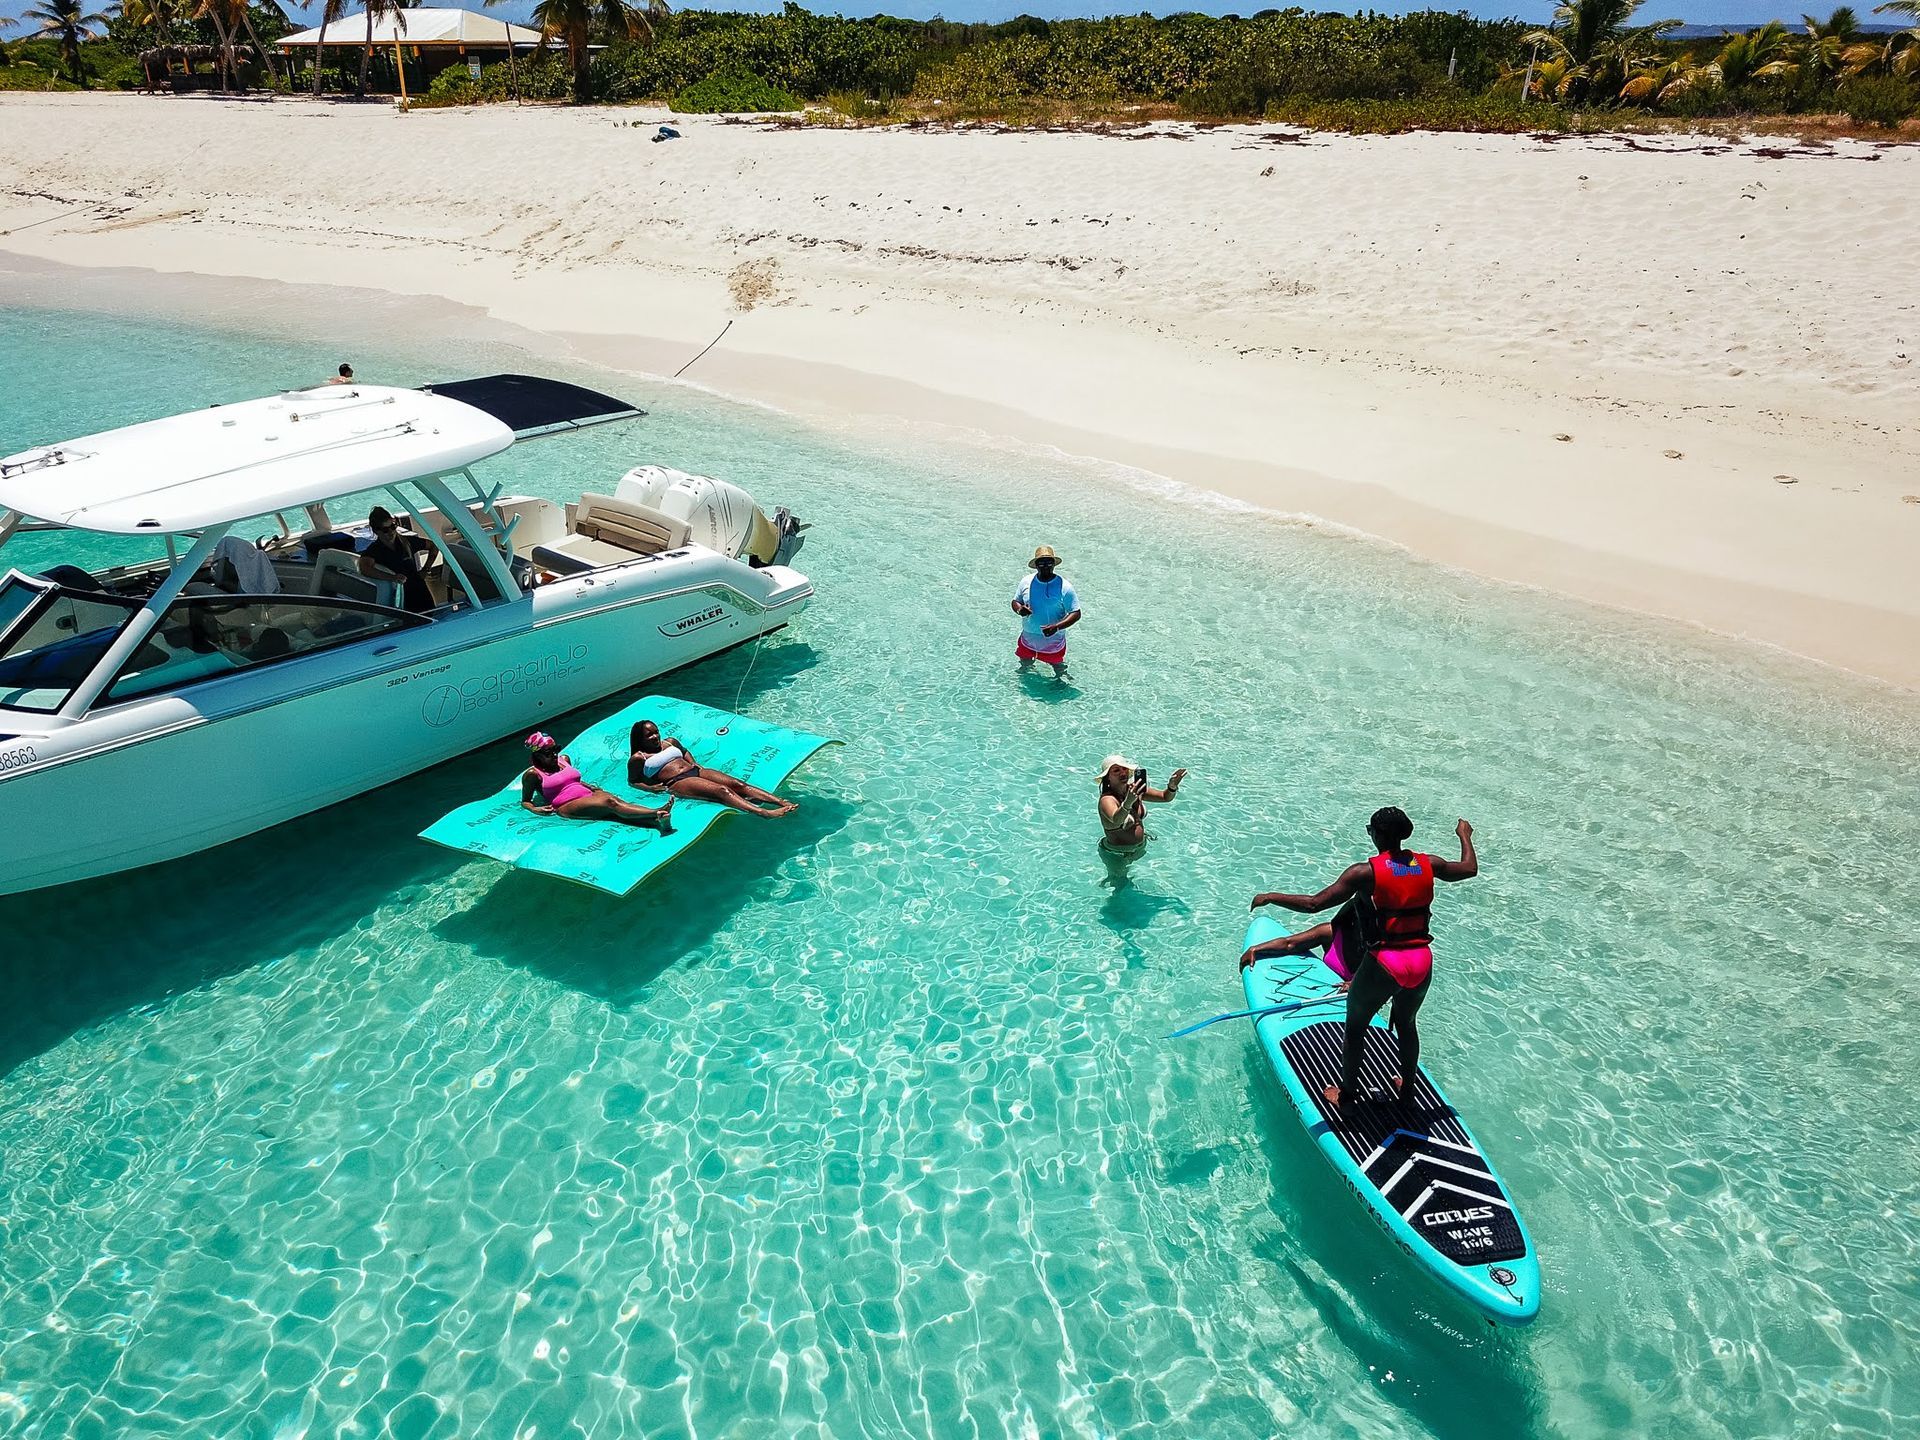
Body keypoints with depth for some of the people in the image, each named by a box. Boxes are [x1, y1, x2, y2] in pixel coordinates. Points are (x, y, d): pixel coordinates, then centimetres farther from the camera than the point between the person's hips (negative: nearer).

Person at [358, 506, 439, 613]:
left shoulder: (406, 541, 7)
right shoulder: (374, 550, -4)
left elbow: (434, 547, 20)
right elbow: (364, 569, -25)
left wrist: (425, 570, 12)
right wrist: (393, 577, -30)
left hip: (421, 593, 4)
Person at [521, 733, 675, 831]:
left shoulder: (563, 759, 23)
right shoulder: (532, 774, 6)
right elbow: (525, 801, 12)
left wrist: (592, 787, 18)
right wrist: (535, 809, -10)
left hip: (588, 795, 6)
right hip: (567, 806, -6)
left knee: (617, 801, -28)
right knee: (609, 803, -32)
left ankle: (658, 822, -53)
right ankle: (658, 813, -52)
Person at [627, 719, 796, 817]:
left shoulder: (670, 742, 25)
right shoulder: (638, 758, 8)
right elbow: (632, 781, 11)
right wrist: (651, 787, -5)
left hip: (696, 771, 7)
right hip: (676, 783, -7)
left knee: (738, 784, -17)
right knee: (721, 790, -32)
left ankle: (782, 802, -34)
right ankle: (765, 813, -52)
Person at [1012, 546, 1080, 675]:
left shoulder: (1064, 587, -17)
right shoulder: (1026, 582, -5)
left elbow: (1076, 614, -16)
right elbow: (1015, 601, 9)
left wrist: (1056, 627, -32)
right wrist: (1019, 609, -17)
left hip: (1053, 642, -3)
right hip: (1028, 640, 4)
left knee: (1060, 671, 14)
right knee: (1025, 667, 24)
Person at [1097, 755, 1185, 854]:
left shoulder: (1133, 790, -6)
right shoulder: (1107, 799, -25)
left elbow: (1165, 797, 1)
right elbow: (1116, 821, -46)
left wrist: (1172, 787, -23)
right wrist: (1127, 803, -66)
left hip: (1140, 848, 5)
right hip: (1116, 854, -5)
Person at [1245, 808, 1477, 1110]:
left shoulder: (1366, 872, -14)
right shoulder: (1428, 864, 1)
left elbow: (1313, 904, -17)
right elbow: (1470, 869, 22)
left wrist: (1271, 897, -4)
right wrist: (1465, 836, 40)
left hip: (1383, 964, -5)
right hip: (1422, 962, 5)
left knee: (1355, 1027, 18)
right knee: (1406, 1023, 30)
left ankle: (1347, 1091, 33)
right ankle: (1408, 1086, 48)